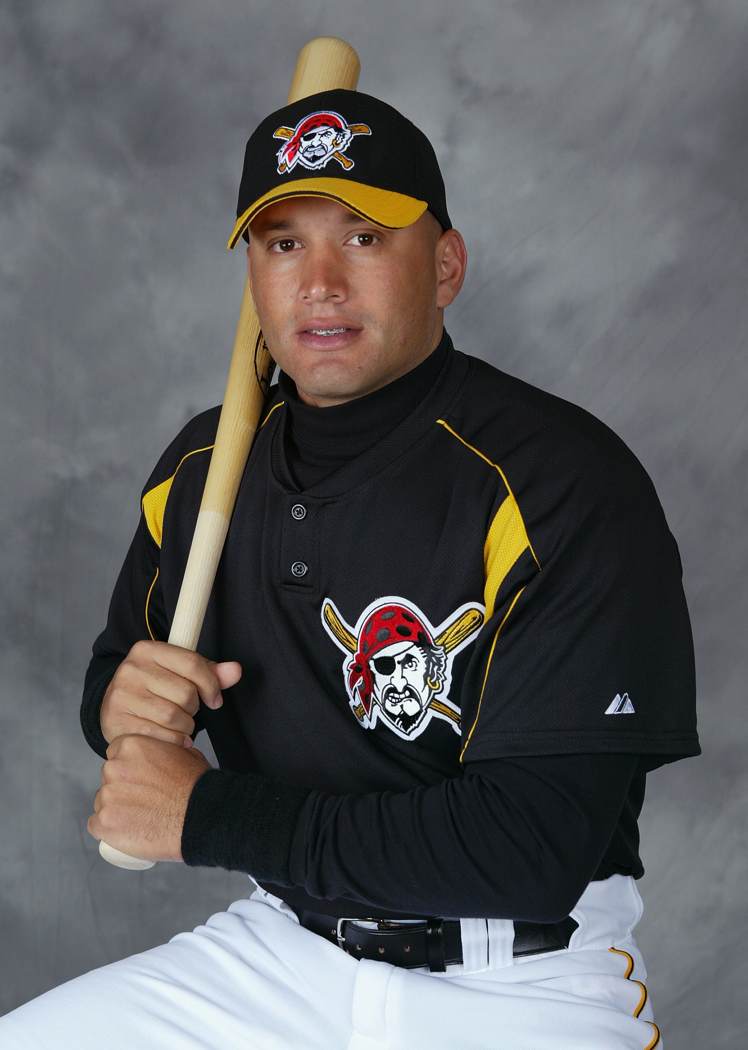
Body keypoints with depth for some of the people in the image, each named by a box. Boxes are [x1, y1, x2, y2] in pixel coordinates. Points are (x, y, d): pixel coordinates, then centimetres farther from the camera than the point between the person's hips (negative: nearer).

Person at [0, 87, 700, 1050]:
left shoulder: (568, 484, -19)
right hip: (279, 954, 5)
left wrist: (207, 816, -20)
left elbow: (537, 843, -25)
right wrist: (121, 707, -9)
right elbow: (118, 667, 18)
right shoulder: (201, 468, 2)